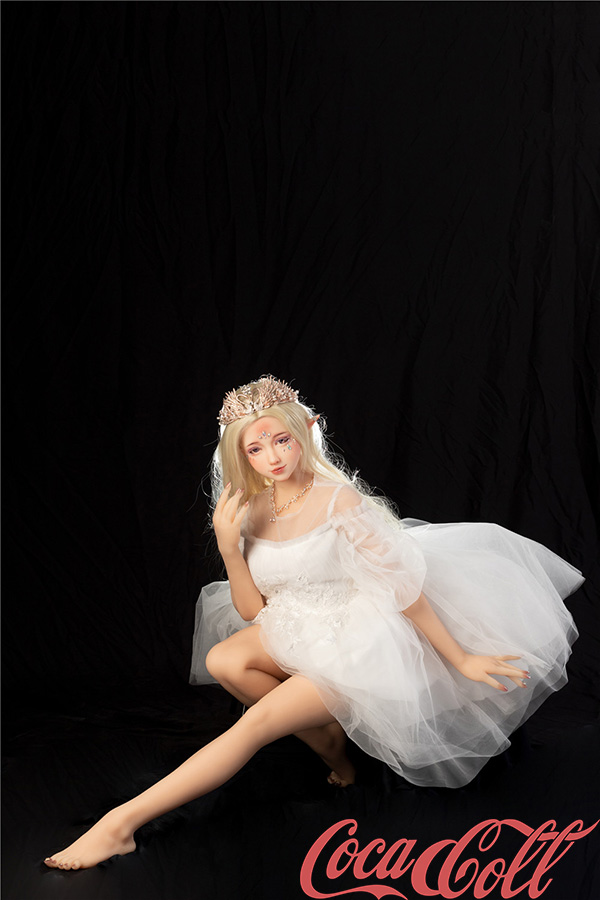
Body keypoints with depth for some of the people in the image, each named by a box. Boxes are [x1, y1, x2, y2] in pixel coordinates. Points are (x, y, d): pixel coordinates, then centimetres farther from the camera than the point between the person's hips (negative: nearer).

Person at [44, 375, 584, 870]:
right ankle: (330, 744, 0)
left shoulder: (338, 501, -20)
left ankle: (123, 823, -17)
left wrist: (460, 658, -16)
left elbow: (403, 585, -18)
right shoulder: (253, 510, -1)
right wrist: (229, 546, -17)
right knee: (222, 661, -15)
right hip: (301, 630, 7)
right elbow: (251, 610, -1)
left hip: (358, 645, -7)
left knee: (260, 720, -19)